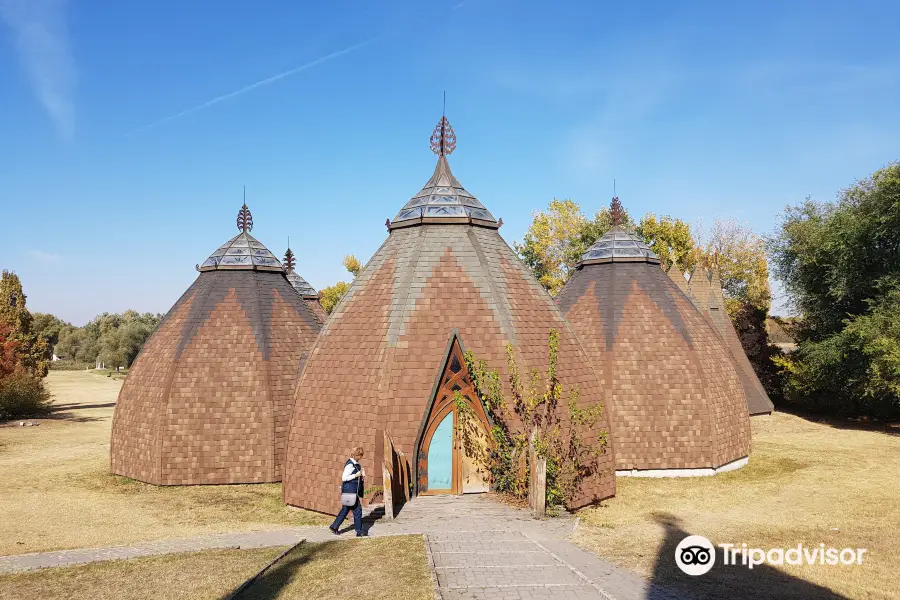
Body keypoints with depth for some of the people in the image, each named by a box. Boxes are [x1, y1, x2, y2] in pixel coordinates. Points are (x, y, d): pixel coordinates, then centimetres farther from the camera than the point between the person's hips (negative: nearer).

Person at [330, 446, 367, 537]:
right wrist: (356, 475, -20)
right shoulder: (350, 465, -18)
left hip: (353, 490, 10)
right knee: (357, 509, -3)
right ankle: (359, 531, 5)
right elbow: (344, 478, -20)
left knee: (345, 509, 15)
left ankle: (334, 526, 22)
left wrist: (362, 473, 4)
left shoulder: (355, 463, 11)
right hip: (350, 490, -10)